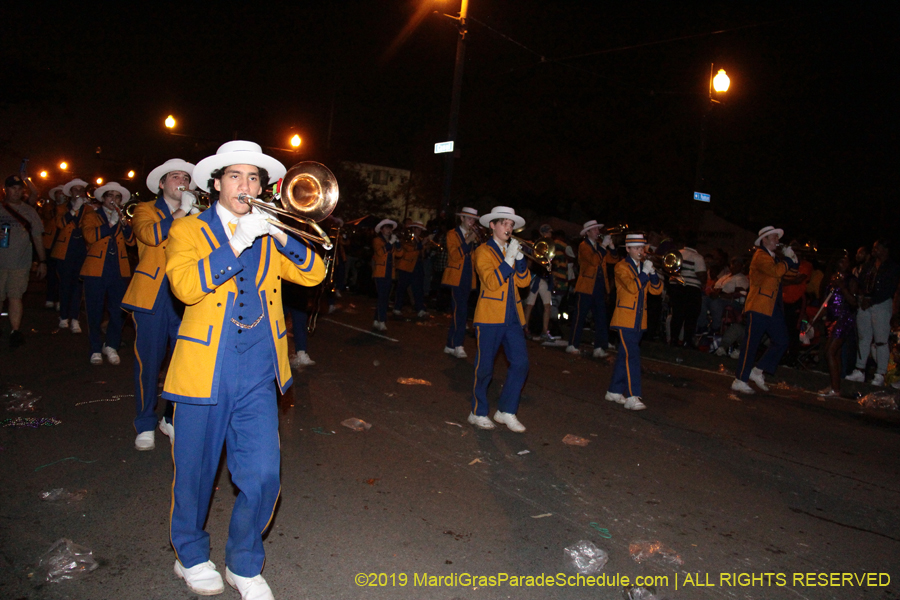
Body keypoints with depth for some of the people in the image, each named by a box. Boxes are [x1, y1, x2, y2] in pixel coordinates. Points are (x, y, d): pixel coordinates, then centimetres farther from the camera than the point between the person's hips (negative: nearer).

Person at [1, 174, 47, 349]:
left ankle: (15, 332, -5)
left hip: (20, 263, 0)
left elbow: (37, 238, 14)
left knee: (15, 296, -6)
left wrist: (42, 261, 10)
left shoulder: (29, 212, 11)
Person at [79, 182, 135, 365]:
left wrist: (124, 225, -11)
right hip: (96, 271, -2)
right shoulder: (92, 217, 9)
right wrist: (110, 223, -15)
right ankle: (96, 349, 12)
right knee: (95, 313, 0)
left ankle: (111, 346, 17)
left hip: (119, 271, 2)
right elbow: (89, 236, -10)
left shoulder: (122, 219, 18)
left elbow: (131, 241, 4)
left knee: (117, 312, 1)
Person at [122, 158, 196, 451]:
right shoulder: (146, 210, 10)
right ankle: (145, 426, 15)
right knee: (148, 362, 0)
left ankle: (172, 419, 19)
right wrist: (180, 212, -9)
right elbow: (150, 234, -13)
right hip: (151, 296, -2)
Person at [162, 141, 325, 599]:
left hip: (257, 376, 2)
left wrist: (281, 237, -14)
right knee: (195, 474, 12)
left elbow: (314, 273, 0)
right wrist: (236, 244, -22)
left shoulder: (268, 237, 12)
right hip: (204, 372, -2)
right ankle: (191, 556, 38)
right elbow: (184, 285, -16)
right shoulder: (189, 230, 2)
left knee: (263, 477, 0)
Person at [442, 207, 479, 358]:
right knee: (461, 309, -18)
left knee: (459, 311, 8)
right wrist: (468, 241, -19)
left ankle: (451, 345, 14)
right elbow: (454, 255, -14)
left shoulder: (473, 236, 17)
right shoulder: (452, 234, 0)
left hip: (467, 279, 6)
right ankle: (457, 345, -16)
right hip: (456, 278, -6)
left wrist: (477, 242, -7)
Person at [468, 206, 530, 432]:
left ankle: (506, 411, 12)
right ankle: (478, 413, 16)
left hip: (512, 316, 6)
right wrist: (509, 259, -17)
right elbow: (491, 282, -15)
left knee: (521, 363, -1)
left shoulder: (511, 250, 18)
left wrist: (519, 257, -7)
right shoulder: (483, 251, -1)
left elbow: (523, 281, 6)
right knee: (484, 367, 0)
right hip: (490, 316, -6)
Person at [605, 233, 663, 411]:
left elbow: (656, 290, 6)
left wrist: (653, 273, -8)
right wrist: (645, 272, -19)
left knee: (624, 356, 12)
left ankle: (615, 391, 21)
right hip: (625, 319, -7)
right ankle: (632, 397, -16)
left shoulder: (644, 267, 15)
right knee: (632, 356, -14)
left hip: (639, 320, 7)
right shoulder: (621, 267, -6)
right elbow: (632, 287, -21)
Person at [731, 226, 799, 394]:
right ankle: (740, 380, -2)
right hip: (759, 307, -9)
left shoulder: (775, 257, 20)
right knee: (750, 344, -7)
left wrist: (793, 259, 2)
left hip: (773, 308, 9)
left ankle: (758, 371, 15)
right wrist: (787, 258, -8)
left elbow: (792, 271, 18)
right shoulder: (760, 256, -8)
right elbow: (777, 271, -23)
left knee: (781, 342, 6)